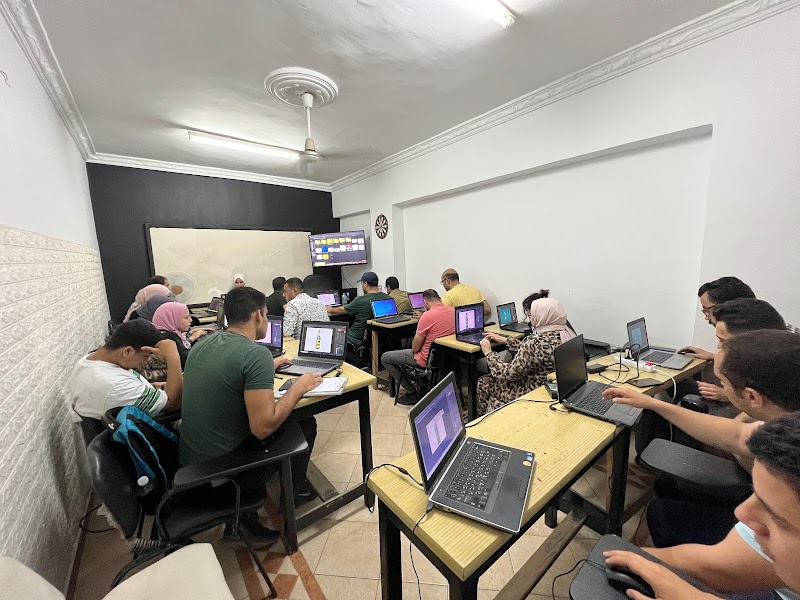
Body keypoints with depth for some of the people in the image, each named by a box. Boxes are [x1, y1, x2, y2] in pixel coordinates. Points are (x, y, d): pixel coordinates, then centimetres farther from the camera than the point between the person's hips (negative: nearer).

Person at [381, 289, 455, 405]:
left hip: (428, 360, -8)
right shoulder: (453, 311, -3)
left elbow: (415, 348, -16)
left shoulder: (427, 316, -24)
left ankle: (412, 393, 10)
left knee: (385, 358, 7)